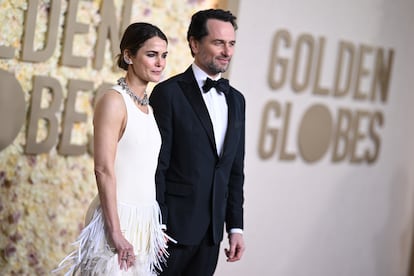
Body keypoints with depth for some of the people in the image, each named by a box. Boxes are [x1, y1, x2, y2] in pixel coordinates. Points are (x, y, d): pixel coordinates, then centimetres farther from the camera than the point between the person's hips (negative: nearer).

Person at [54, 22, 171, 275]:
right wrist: (116, 232, -20)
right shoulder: (114, 101, -11)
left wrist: (156, 226, 14)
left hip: (145, 219, 7)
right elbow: (104, 170, -17)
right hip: (118, 217, -7)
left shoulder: (148, 107, 12)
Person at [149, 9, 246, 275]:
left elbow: (235, 170, 14)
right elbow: (156, 166, -10)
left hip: (212, 230, 6)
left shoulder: (236, 99, 12)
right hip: (174, 224, -5)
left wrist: (236, 226, 10)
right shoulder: (169, 93, -7)